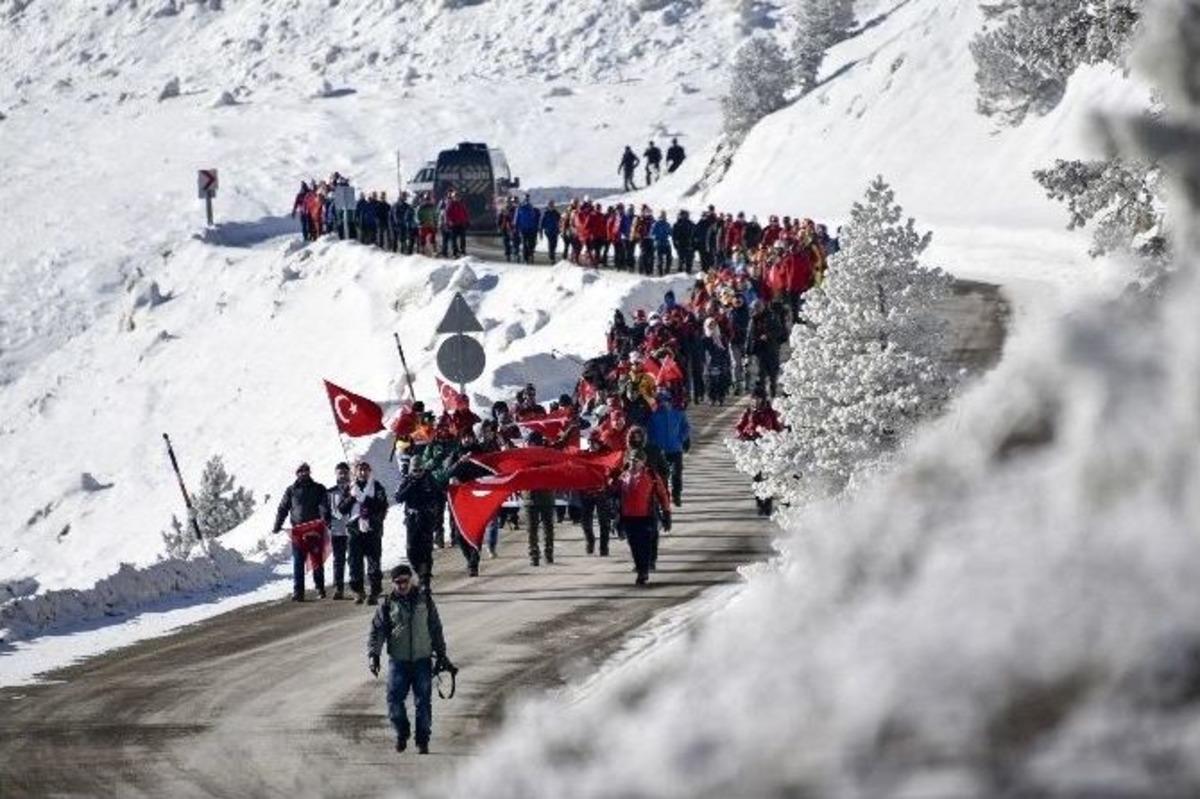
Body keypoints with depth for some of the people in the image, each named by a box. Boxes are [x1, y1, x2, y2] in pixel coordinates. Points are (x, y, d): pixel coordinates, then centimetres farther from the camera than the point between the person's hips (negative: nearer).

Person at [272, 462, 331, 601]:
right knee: (298, 563, -5)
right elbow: (283, 509, 14)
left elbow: (324, 505, -3)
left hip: (315, 531, 0)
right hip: (298, 531, 0)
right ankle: (298, 591, -6)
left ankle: (320, 589, 15)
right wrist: (277, 526, 4)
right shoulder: (291, 490, 13)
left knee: (317, 562, 4)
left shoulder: (318, 489, 10)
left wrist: (326, 518, -22)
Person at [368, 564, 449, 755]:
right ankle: (401, 734, 14)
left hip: (422, 660, 1)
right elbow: (377, 631, 1)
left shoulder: (424, 600, 6)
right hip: (398, 661, -1)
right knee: (394, 699, -7)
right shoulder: (388, 604, 1)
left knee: (423, 702, 0)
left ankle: (423, 740, 11)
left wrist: (441, 653, 14)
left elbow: (436, 628, 14)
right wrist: (373, 655, -11)